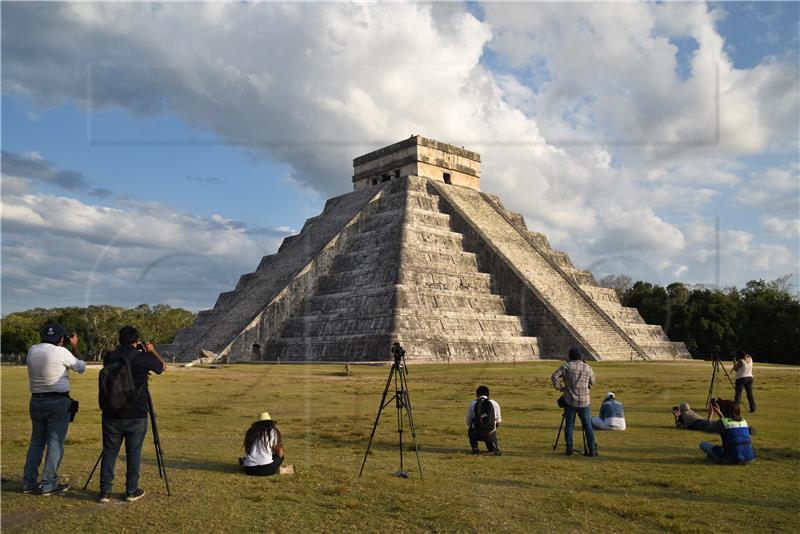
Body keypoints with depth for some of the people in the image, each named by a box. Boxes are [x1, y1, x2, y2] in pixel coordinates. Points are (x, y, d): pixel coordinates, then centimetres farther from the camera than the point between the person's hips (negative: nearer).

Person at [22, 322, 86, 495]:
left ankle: (29, 482, 18)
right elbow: (81, 367, 1)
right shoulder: (61, 352, -14)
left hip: (36, 401, 6)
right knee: (55, 443, 1)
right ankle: (48, 484, 4)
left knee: (36, 442, 16)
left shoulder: (32, 350, 3)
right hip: (58, 402, -6)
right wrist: (74, 347, 10)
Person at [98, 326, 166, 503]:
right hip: (136, 416, -3)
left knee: (109, 452, 11)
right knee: (133, 453, 6)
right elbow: (163, 366, 9)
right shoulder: (142, 358, -9)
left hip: (112, 415, 3)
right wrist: (152, 351, 25)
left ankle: (105, 491, 12)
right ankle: (132, 491, 13)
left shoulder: (109, 358, 0)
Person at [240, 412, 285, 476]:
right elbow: (280, 454, 4)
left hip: (249, 470, 5)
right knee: (280, 457, 20)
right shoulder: (273, 431, 3)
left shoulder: (250, 431, 12)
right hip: (266, 469, -5)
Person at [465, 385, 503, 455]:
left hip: (476, 434, -1)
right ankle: (494, 446, 2)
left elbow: (468, 422, 11)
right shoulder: (494, 404, 6)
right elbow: (498, 422, 15)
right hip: (490, 435, 1)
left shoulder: (472, 404, 4)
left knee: (470, 430, 34)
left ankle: (474, 446, 13)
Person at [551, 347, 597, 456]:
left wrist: (559, 387, 0)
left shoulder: (566, 366, -4)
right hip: (584, 402, 1)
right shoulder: (588, 368, 2)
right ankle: (592, 449, 5)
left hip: (570, 401, -1)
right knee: (588, 426, 7)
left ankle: (569, 449, 9)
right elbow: (592, 382, 15)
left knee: (569, 425, 8)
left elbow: (554, 377, -11)